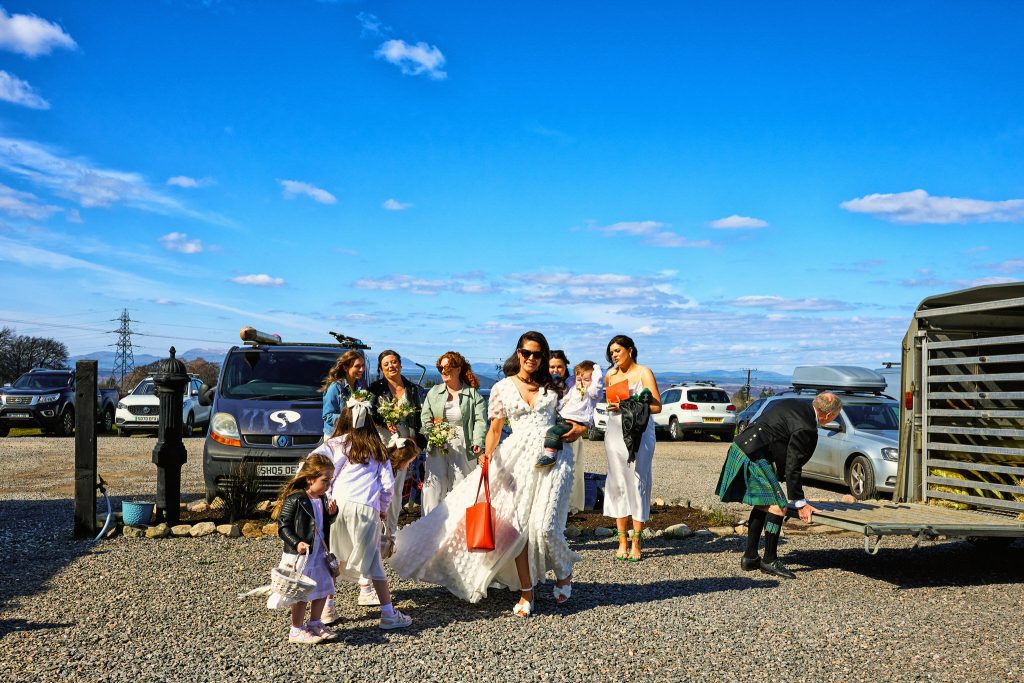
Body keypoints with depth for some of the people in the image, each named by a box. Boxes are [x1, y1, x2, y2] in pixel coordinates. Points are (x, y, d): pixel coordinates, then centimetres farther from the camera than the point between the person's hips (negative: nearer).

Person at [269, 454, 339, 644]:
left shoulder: (322, 499, 8)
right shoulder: (295, 500, -17)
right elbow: (283, 526, -16)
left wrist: (331, 513, 1)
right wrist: (296, 543, -27)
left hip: (319, 553, 8)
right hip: (299, 555, -8)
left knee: (322, 590, 14)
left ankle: (314, 624, 31)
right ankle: (297, 630, 16)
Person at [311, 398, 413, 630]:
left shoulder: (335, 444, 14)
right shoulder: (378, 450, 17)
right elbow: (388, 484, 12)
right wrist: (384, 509, 27)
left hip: (338, 504, 0)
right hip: (367, 508, 0)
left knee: (331, 558, 16)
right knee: (373, 560, 6)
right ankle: (388, 613, 7)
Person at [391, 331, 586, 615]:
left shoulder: (551, 385, 10)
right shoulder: (502, 388, 6)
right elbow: (495, 429, 7)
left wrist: (577, 430, 1)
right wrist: (488, 453, -11)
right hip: (518, 459, 1)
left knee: (544, 525, -12)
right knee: (517, 525, -4)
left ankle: (564, 572, 18)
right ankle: (526, 593, 10)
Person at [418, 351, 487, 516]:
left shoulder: (473, 395, 3)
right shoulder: (434, 392, 12)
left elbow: (480, 420, -5)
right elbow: (425, 417, 10)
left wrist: (478, 442, -20)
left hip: (463, 449, -2)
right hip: (437, 448, 2)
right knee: (433, 487, -3)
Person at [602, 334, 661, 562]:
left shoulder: (643, 373, -1)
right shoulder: (610, 375, 14)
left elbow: (656, 407, -7)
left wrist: (628, 406, -15)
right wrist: (611, 407, 7)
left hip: (640, 434, -4)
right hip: (615, 432, 4)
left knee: (637, 484, -6)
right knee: (618, 485, 2)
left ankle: (636, 544, -1)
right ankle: (622, 541, 8)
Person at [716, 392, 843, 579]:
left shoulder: (797, 404, 8)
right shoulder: (806, 429, -18)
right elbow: (792, 468, -15)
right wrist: (799, 503, -6)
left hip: (740, 446, 10)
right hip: (753, 456, -10)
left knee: (763, 505, 18)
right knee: (777, 506, -7)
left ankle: (750, 557, 22)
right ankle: (769, 561, 0)